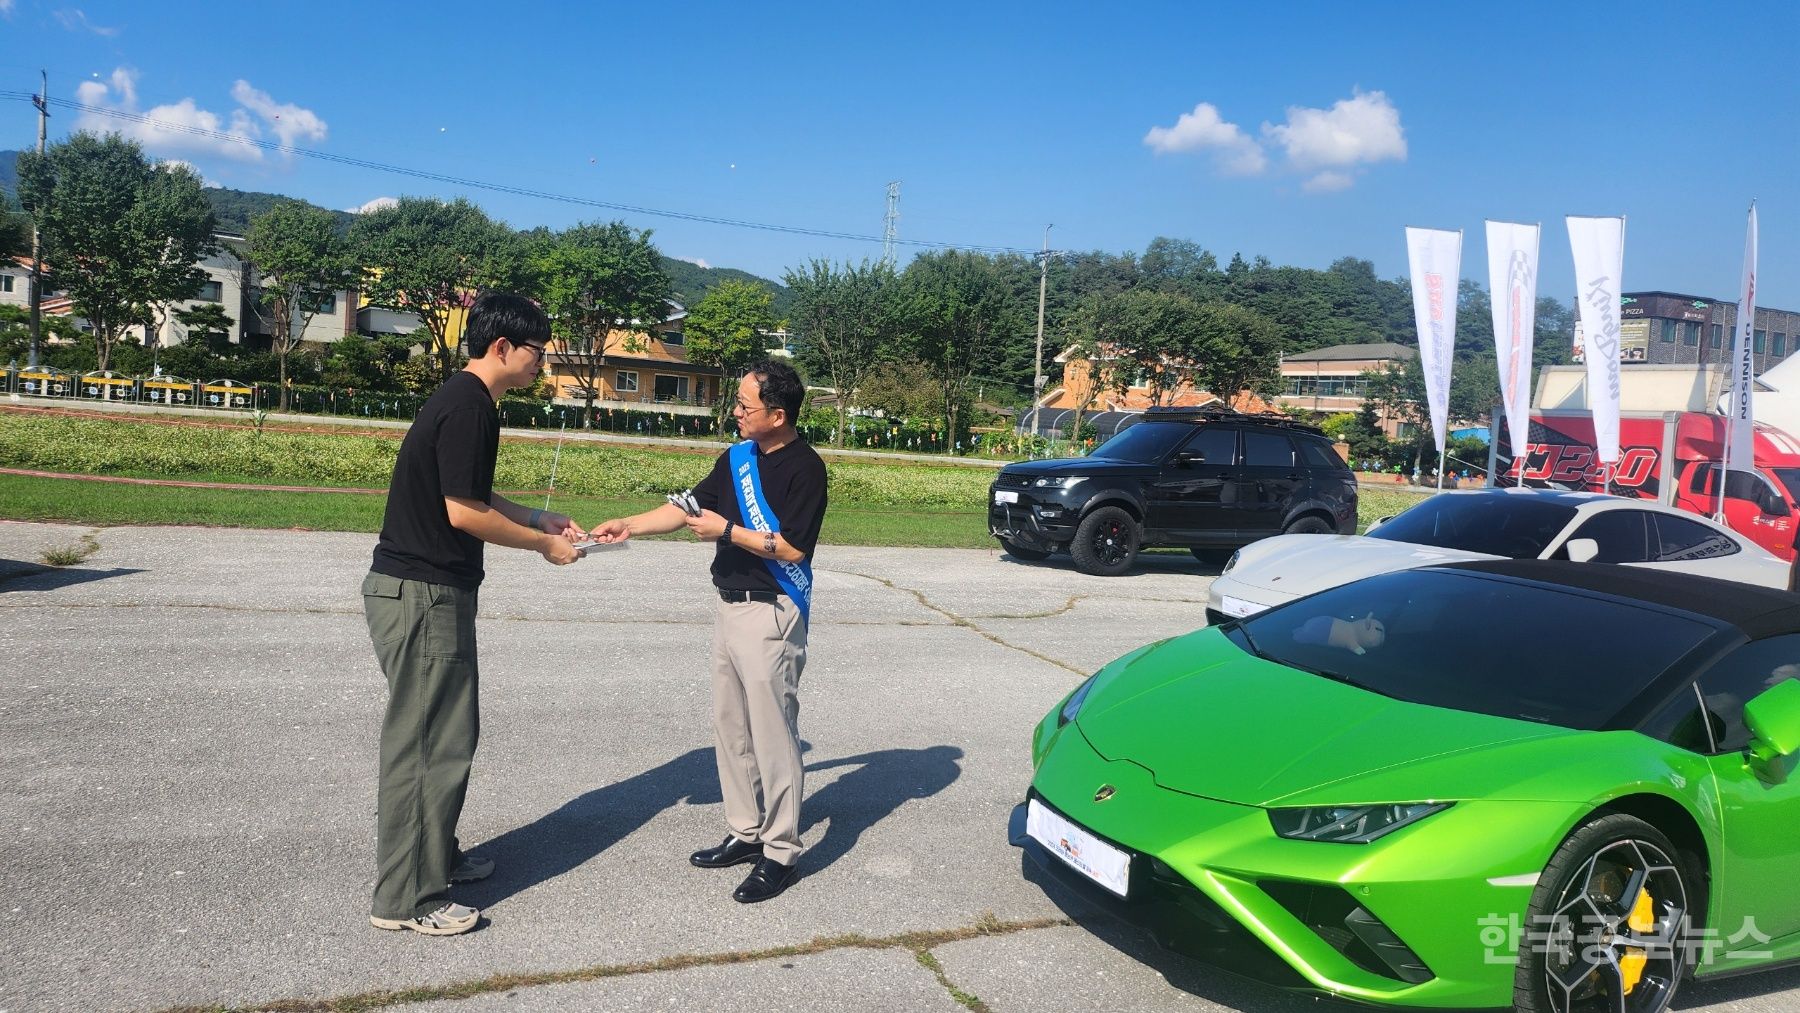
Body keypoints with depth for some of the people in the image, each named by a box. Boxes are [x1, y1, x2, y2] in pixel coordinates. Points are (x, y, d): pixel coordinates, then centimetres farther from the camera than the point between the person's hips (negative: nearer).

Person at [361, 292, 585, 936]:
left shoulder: (467, 402, 13)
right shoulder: (468, 408, -18)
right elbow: (464, 512, -21)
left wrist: (538, 519, 14)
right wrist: (543, 544, -10)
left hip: (428, 590, 10)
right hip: (422, 593, -10)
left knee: (452, 731, 19)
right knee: (428, 741, -3)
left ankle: (436, 856, 33)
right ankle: (405, 898, 8)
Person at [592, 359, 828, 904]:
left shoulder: (804, 467, -14)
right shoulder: (737, 457, 10)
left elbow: (792, 547, -19)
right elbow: (692, 506, 16)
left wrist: (727, 531, -18)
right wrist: (630, 525, 9)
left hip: (771, 614, -9)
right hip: (731, 607, 9)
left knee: (773, 733, -3)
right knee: (729, 729, 16)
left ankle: (781, 852, 8)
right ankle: (745, 833, 29)